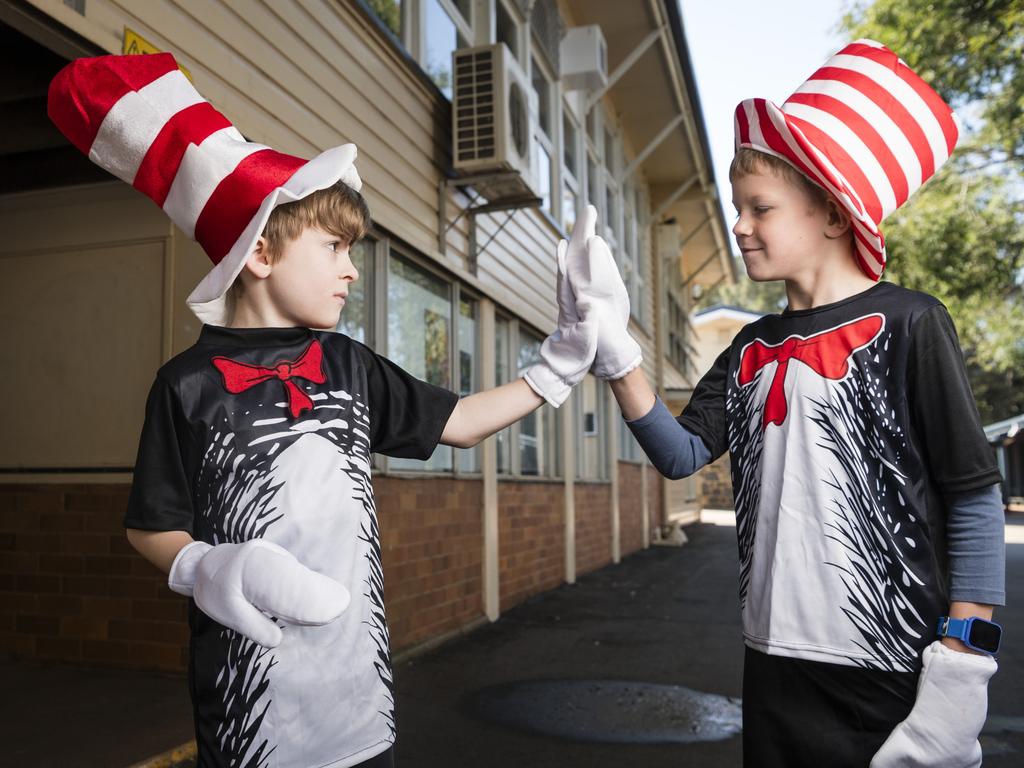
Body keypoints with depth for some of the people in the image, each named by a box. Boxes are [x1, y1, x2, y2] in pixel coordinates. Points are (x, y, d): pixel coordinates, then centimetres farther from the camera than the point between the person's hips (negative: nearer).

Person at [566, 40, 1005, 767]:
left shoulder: (906, 325, -8)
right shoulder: (753, 348, 9)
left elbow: (974, 498, -9)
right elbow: (682, 454, 1)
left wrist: (964, 662, -13)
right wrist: (617, 355, -11)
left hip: (897, 672, -5)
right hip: (776, 661, 6)